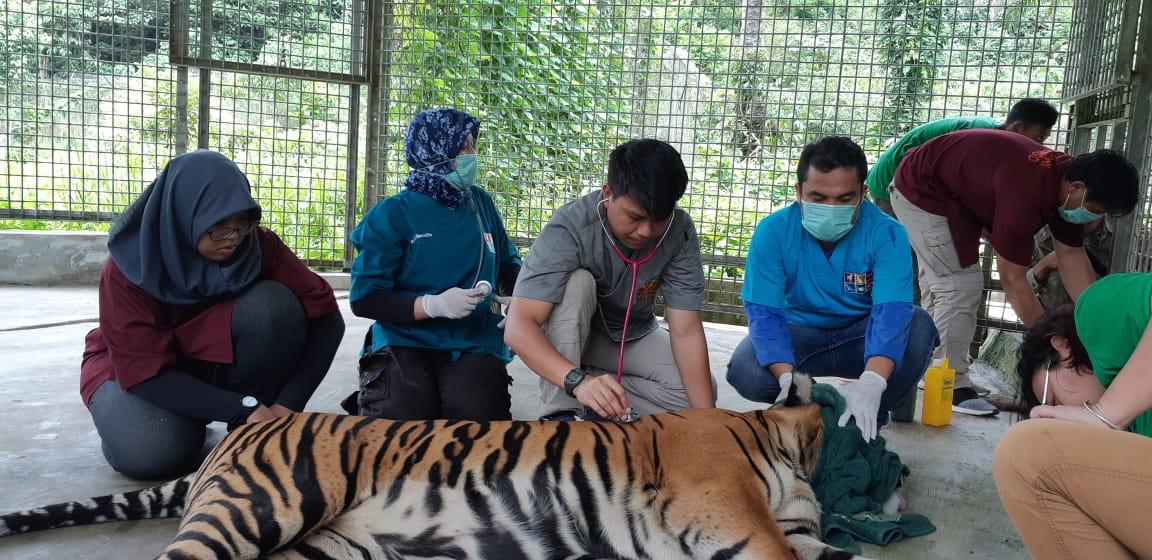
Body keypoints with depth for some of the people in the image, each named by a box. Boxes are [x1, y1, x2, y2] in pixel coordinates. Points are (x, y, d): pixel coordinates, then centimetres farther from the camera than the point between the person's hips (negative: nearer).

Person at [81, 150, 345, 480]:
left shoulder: (258, 244, -21)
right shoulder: (129, 267, -26)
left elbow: (326, 318, -22)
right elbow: (146, 372, -29)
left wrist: (288, 403, -32)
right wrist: (244, 409, -39)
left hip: (223, 362, 2)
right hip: (133, 366, -2)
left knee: (272, 303, -29)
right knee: (151, 452, -35)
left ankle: (255, 431, -11)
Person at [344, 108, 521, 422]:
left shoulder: (481, 203, 10)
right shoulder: (392, 214, -3)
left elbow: (507, 266, 22)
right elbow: (364, 299, -7)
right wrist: (432, 305, -21)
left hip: (474, 344, 3)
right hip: (406, 342, -2)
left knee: (476, 419, -27)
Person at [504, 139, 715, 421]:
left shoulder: (680, 232, -24)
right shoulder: (570, 228, -33)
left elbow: (686, 331, -24)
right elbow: (518, 326, -40)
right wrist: (578, 380, -55)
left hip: (633, 336, 3)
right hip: (566, 336, -2)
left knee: (699, 389, -22)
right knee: (577, 282, -34)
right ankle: (559, 412, -27)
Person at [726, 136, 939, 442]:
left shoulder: (886, 234, -19)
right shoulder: (773, 231, -18)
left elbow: (892, 312, -32)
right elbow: (764, 312, -23)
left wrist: (871, 383, -51)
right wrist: (788, 377, -42)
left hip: (860, 337, 0)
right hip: (798, 334, 0)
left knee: (918, 327, -30)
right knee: (745, 373, -31)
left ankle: (867, 425, -8)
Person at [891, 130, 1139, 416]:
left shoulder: (1065, 178, -8)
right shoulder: (1026, 195, -35)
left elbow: (1073, 257, -2)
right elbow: (1013, 280, -26)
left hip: (952, 192, 10)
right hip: (922, 189, -10)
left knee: (938, 286, 17)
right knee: (960, 285, -14)